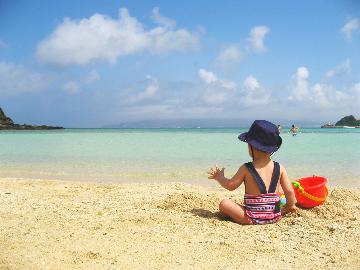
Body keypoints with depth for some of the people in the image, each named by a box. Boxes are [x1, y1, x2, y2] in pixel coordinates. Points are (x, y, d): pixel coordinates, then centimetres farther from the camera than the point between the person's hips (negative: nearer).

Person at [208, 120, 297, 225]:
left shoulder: (246, 169, -9)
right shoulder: (280, 168, -1)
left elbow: (230, 186, -2)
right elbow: (289, 191, 2)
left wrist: (219, 177, 18)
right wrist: (290, 206, 21)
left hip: (253, 218, -5)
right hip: (274, 217, 5)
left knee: (223, 204, 1)